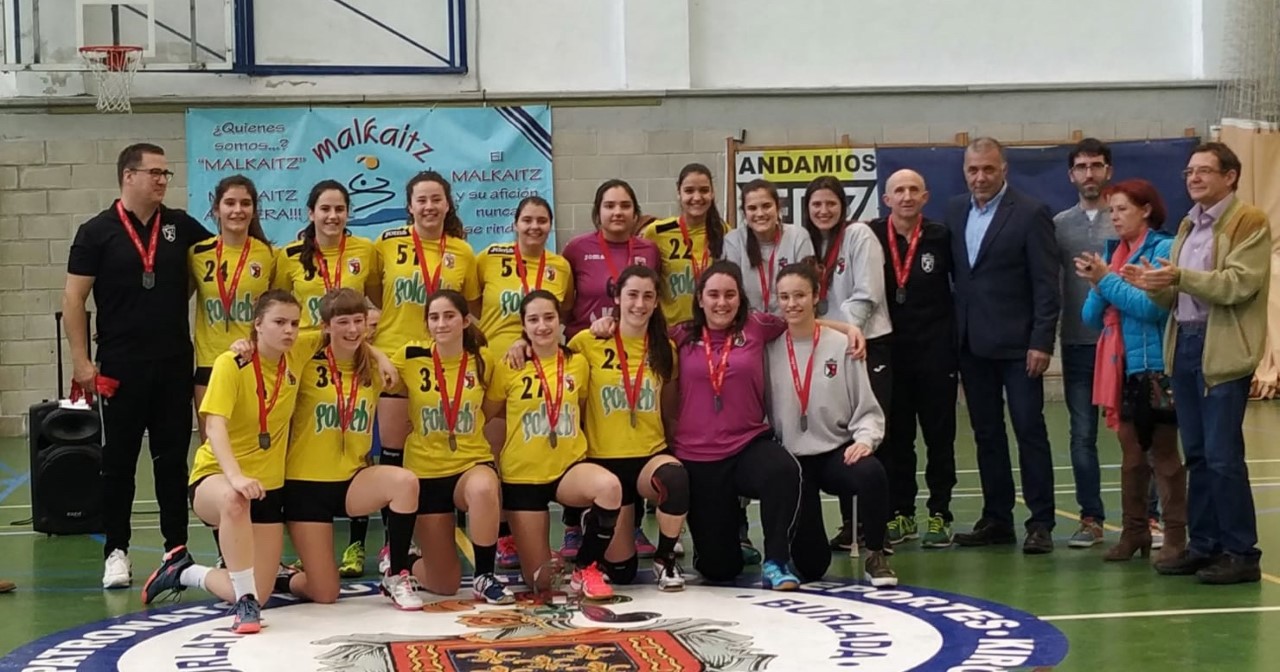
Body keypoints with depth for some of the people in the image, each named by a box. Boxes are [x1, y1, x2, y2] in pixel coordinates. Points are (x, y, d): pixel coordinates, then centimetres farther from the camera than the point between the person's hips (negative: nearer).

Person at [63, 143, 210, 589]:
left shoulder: (180, 226, 5)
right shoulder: (98, 232, -3)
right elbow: (73, 298, -3)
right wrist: (81, 361, -9)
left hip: (175, 364, 3)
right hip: (121, 367, -3)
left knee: (173, 459, 7)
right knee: (118, 461, 4)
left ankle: (177, 548, 15)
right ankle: (116, 551, 12)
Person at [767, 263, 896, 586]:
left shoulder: (841, 345, -3)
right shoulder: (770, 349, -1)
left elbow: (868, 409, -2)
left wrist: (864, 439, -20)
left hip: (838, 452, 0)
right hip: (790, 459, 0)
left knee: (872, 473, -37)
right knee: (810, 565, -8)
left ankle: (875, 556, -12)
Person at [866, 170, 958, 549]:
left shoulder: (941, 237, 0)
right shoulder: (871, 237, 1)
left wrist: (957, 339, 0)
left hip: (935, 351, -1)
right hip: (888, 352, 1)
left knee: (939, 435, 4)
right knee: (893, 437, 6)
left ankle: (940, 515, 11)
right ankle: (900, 514, 16)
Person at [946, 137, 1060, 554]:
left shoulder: (1030, 214, -6)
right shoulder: (955, 212, 10)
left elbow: (1046, 284, -9)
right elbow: (953, 274, 11)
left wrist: (1041, 343, -14)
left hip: (1016, 344, -5)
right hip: (971, 343, 5)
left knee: (1030, 430, -3)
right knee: (986, 434, 10)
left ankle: (1040, 523, 2)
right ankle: (996, 519, 17)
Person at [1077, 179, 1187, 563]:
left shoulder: (1163, 249, -7)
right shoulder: (1113, 253, 13)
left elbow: (1153, 307, -19)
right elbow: (1091, 318, 10)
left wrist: (1107, 280, -16)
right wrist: (1097, 286, -8)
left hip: (1155, 367, -6)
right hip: (1122, 367, 7)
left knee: (1164, 453, -1)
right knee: (1131, 453, 10)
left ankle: (1176, 536, 3)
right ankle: (1134, 532, 16)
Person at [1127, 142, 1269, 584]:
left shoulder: (1249, 222, -5)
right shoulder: (1189, 225, 19)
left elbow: (1240, 283, -18)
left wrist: (1180, 276, -25)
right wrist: (1154, 285, -2)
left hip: (1222, 352, -8)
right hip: (1184, 346, 8)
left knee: (1222, 456, -8)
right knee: (1196, 456, 11)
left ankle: (1241, 554, -1)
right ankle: (1203, 546, 17)